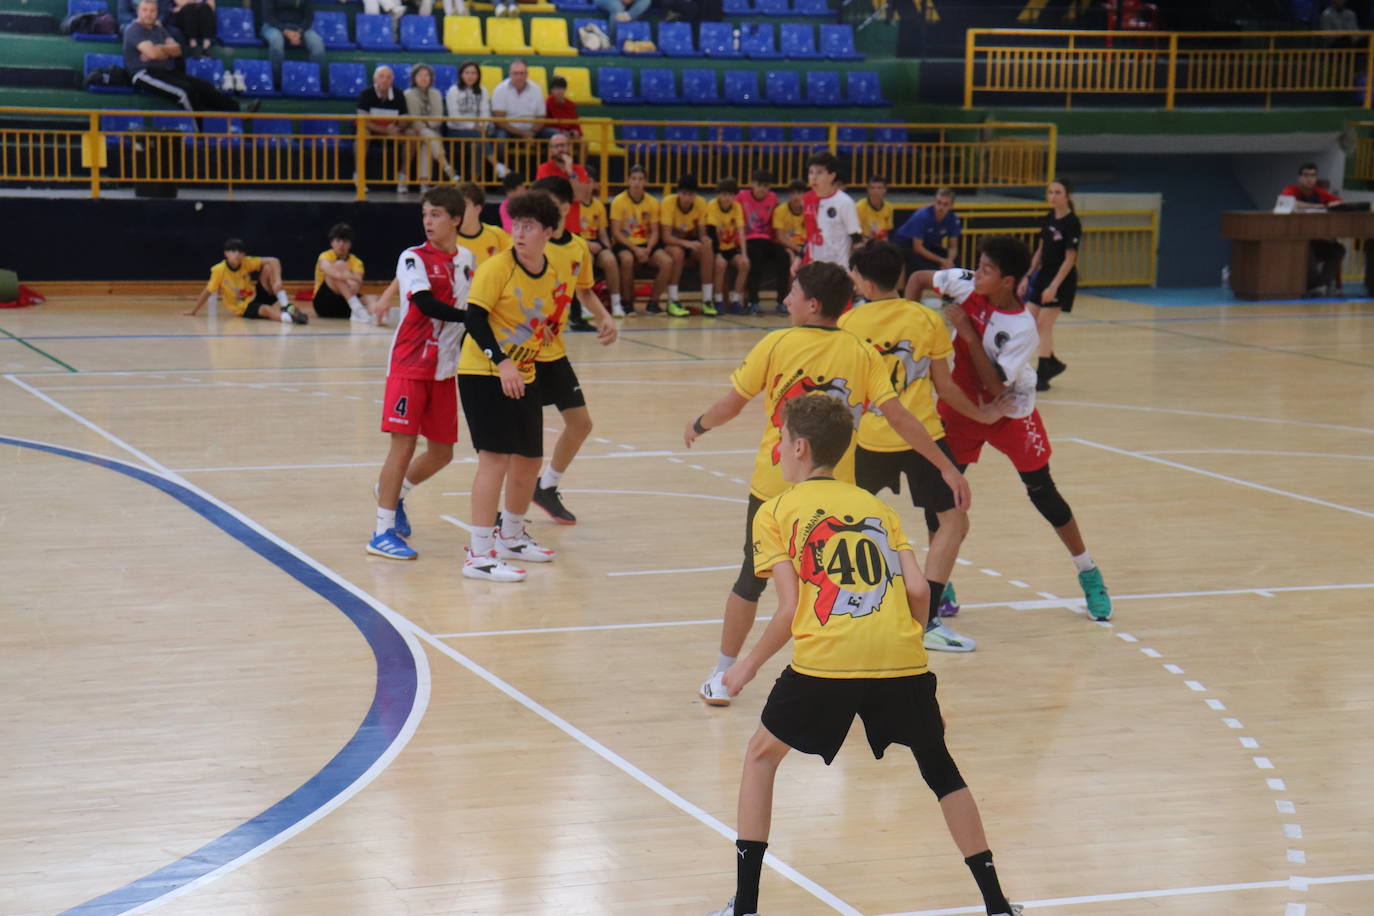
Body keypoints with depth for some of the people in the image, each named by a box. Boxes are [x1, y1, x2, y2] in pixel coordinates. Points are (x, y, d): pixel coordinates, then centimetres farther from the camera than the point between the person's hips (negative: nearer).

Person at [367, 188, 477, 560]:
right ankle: (382, 532, -4)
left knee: (441, 452, 9)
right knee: (403, 444, -10)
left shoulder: (468, 259, 8)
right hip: (410, 365, -6)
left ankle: (394, 492, 37)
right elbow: (427, 304, -22)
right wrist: (470, 317, -31)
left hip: (446, 369, 6)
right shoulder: (414, 258, -8)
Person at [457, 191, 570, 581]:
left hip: (522, 376, 7)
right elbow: (474, 317, -20)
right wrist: (501, 362, -28)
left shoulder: (555, 275, 4)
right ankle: (479, 555, -12)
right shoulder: (497, 268, -15)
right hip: (482, 372, -7)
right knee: (496, 456, -15)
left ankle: (511, 537, 36)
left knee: (529, 459, 13)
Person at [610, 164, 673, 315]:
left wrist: (648, 250, -16)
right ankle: (627, 302, -17)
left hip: (646, 244, 3)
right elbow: (616, 232, -10)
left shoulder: (652, 202, 3)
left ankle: (653, 302, -7)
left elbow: (654, 232, 3)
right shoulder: (619, 201, -7)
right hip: (624, 244, -3)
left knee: (667, 261, -24)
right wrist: (635, 249, -21)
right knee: (627, 259, -38)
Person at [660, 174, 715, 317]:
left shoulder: (701, 203, -12)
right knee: (677, 252, -37)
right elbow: (667, 237, -27)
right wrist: (686, 243, -44)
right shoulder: (668, 203, -23)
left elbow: (702, 233, -6)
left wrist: (704, 240, -31)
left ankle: (707, 300, -23)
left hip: (691, 241, 3)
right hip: (672, 242, -3)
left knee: (707, 249, -28)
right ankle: (673, 301, -29)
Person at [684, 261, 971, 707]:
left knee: (752, 579, 15)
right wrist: (947, 467, -4)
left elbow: (730, 406, -4)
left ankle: (722, 676, 23)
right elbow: (898, 417, -9)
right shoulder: (862, 353, -4)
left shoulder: (777, 344, -8)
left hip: (774, 486, 0)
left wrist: (698, 426, 16)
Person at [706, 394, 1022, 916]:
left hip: (824, 662, -3)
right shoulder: (877, 507, 22)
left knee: (761, 756, 19)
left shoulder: (777, 512, 11)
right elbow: (917, 590, 10)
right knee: (940, 769, 22)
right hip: (903, 658, 3)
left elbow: (790, 609, 2)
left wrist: (749, 666, 15)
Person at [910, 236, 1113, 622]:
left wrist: (967, 332, -32)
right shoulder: (966, 286, -16)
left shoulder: (1021, 327, -26)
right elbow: (919, 279, 1)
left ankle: (1089, 575, 18)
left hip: (1009, 412, -4)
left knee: (1042, 492, 2)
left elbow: (995, 385, -30)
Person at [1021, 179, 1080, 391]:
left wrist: (1054, 286, -22)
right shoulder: (1048, 219, 7)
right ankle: (1053, 363, 23)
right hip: (1044, 274, 8)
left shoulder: (1072, 223, -15)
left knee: (1044, 324, -9)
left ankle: (1042, 375, -3)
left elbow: (1070, 259, -17)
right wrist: (1028, 277, 11)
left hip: (1062, 278, -8)